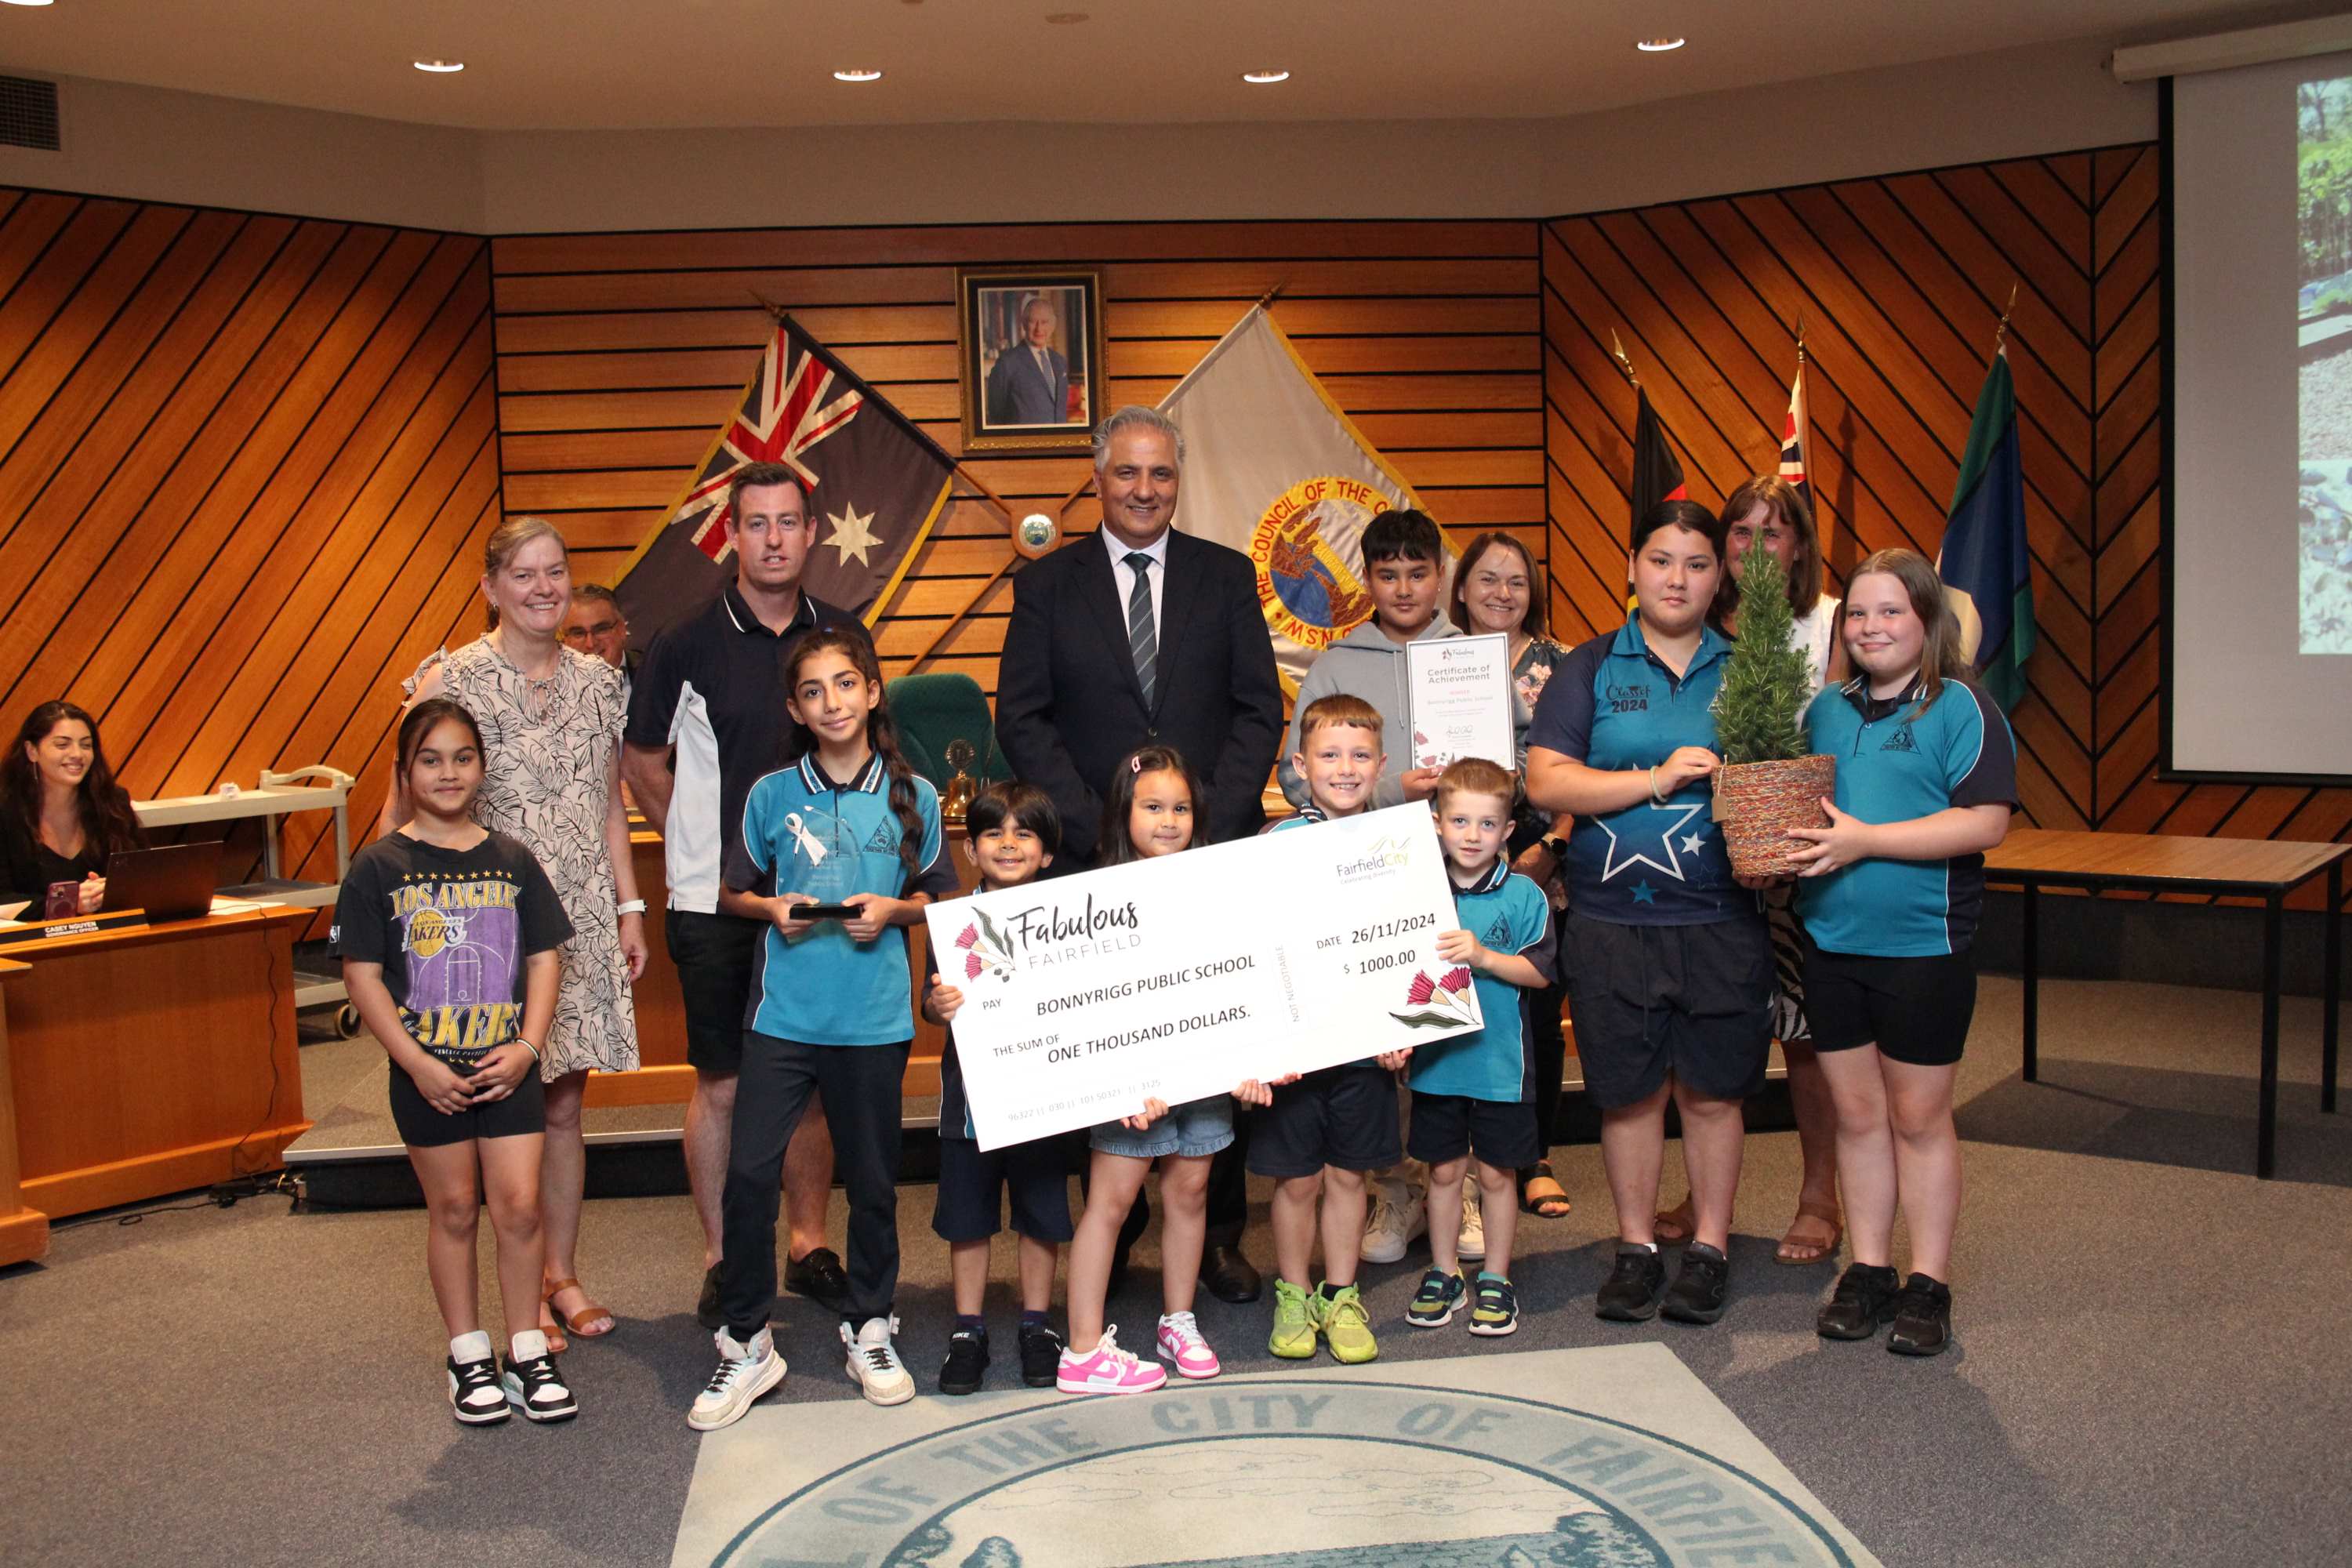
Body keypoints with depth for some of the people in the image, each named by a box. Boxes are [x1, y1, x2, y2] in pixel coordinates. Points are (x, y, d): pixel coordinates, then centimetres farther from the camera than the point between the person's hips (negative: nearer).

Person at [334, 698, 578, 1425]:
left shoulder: (512, 860, 4)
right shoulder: (378, 867, -3)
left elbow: (544, 958, 6)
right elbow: (363, 977, -5)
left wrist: (528, 1046, -7)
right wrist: (418, 1064, -12)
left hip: (507, 1066, 1)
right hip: (427, 1074, -1)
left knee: (520, 1206, -1)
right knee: (454, 1209, 9)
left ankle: (529, 1354, 12)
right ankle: (468, 1357, 22)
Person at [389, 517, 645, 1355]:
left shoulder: (598, 681, 8)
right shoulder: (452, 678, -7)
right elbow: (405, 801, -5)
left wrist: (630, 908, 12)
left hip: (583, 922, 4)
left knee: (564, 1102, 10)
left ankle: (563, 1274, 22)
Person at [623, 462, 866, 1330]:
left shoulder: (844, 635, 4)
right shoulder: (686, 645, -5)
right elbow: (642, 760, 8)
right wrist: (699, 843, 5)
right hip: (714, 900, -2)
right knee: (721, 1085, 4)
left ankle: (809, 1245, 24)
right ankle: (720, 1261, 18)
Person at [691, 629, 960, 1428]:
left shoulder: (912, 796, 2)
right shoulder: (771, 795, 2)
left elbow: (939, 896, 10)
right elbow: (733, 891, 12)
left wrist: (893, 911, -9)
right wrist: (772, 909, -9)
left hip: (874, 1018, 0)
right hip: (783, 1014, 0)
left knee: (873, 1180, 10)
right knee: (748, 1173, -6)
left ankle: (868, 1331, 28)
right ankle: (746, 1343, 8)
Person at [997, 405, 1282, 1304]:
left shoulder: (1227, 577, 9)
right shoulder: (1047, 585, 7)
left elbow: (1260, 710, 5)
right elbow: (1022, 720, 2)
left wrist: (1212, 820, -8)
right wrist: (1096, 825, -9)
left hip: (1214, 850, 1)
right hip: (1096, 860, -1)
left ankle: (1219, 1236, 15)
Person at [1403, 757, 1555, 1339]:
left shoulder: (1523, 896, -6)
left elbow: (1539, 972, -10)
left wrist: (1481, 956, -22)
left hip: (1499, 1058, -2)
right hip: (1435, 1056, 2)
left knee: (1496, 1172, 9)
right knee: (1444, 1169, 13)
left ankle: (1495, 1279, 24)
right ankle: (1443, 1274, 27)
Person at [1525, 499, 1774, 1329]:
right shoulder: (1592, 667, 3)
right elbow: (1545, 781, -6)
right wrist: (1659, 779, -14)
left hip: (1721, 919, 1)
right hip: (1613, 918, -1)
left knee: (1712, 1091, 7)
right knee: (1629, 1093, 7)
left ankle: (1709, 1249, 23)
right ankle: (1636, 1248, 23)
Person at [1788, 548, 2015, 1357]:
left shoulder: (1962, 709, -7)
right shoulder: (1826, 710, 11)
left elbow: (1987, 821, -17)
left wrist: (1865, 840, -22)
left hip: (1923, 945, -5)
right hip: (1831, 940, 5)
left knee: (1918, 1116, 5)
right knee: (1856, 1113, 12)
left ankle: (1929, 1284, 17)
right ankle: (1868, 1270, 23)